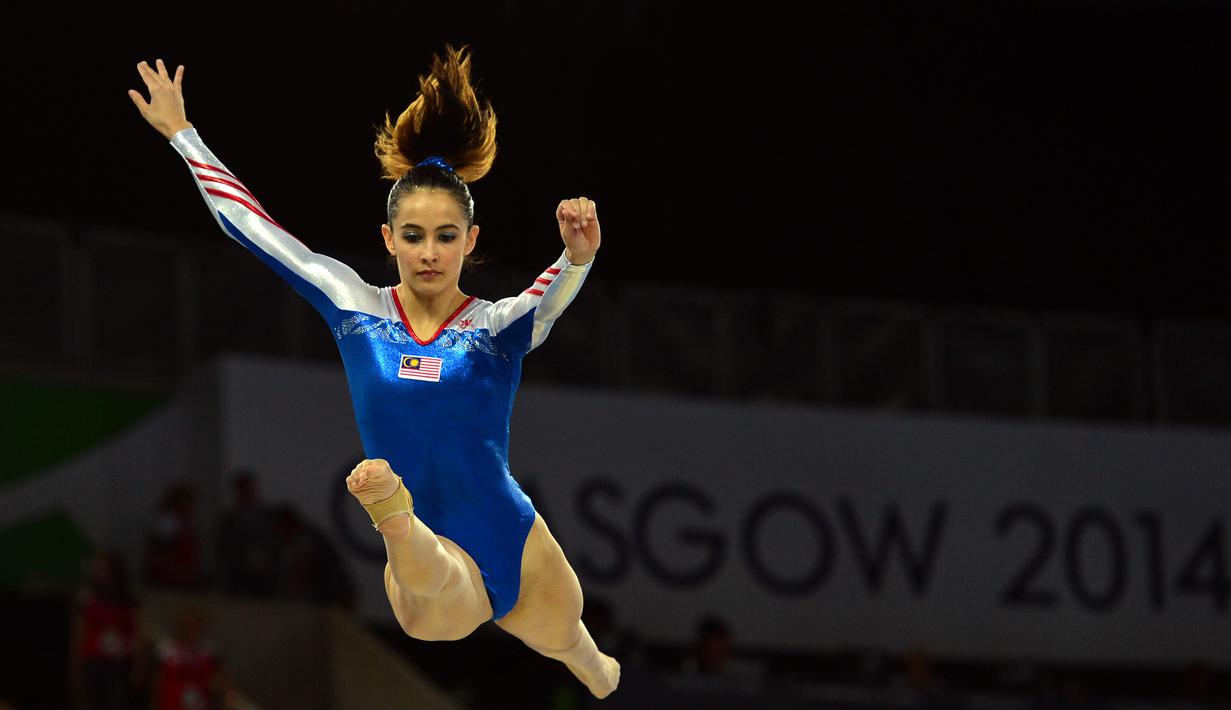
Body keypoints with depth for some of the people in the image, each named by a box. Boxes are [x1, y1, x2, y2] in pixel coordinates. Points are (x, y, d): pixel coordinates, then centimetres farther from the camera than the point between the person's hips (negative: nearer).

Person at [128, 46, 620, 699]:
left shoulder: (501, 325, -7)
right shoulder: (357, 311, 1)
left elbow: (553, 298, -31)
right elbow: (249, 223, 5)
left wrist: (578, 258, -54)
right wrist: (180, 134, 7)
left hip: (516, 545, 1)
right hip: (428, 556, -1)